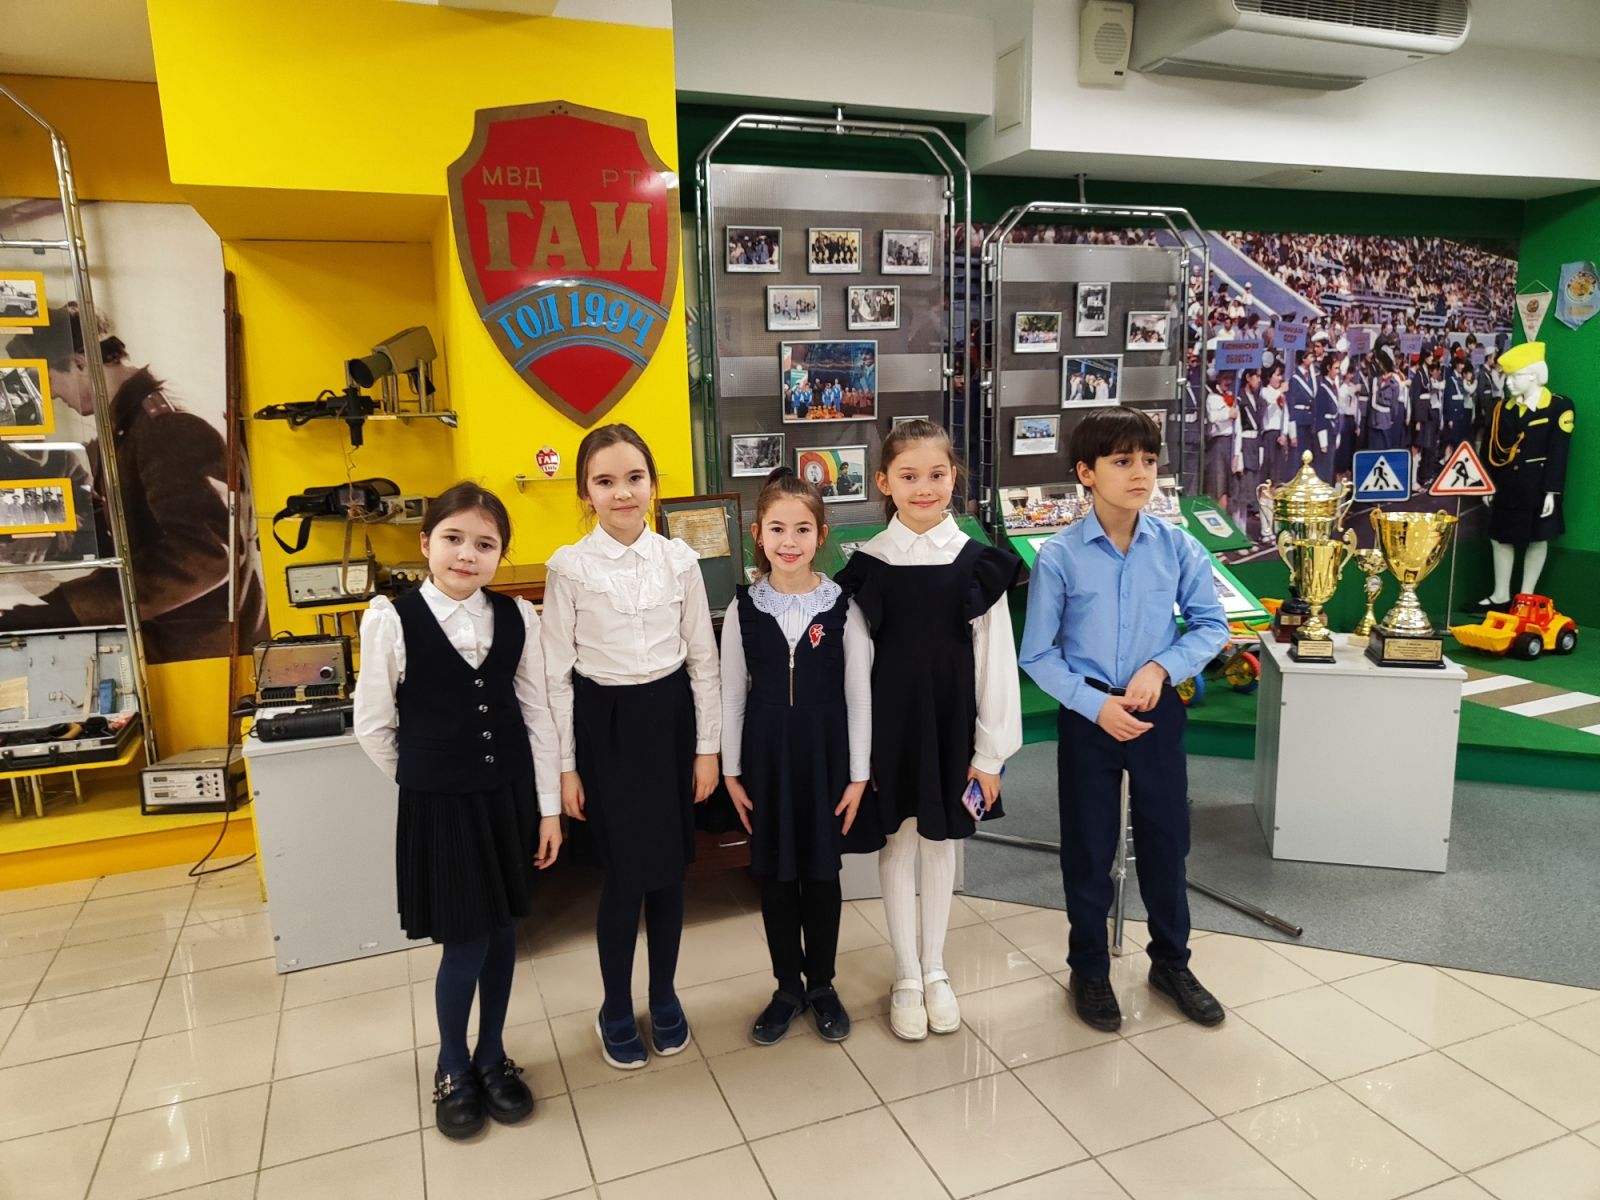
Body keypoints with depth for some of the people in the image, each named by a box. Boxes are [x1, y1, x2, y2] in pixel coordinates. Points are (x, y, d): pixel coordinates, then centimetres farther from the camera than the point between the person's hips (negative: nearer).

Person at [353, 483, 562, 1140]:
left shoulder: (517, 618, -3)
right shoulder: (391, 619, -12)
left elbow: (536, 714, 2)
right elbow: (374, 726, -3)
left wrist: (548, 807, 2)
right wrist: (431, 780, 6)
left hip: (509, 796, 3)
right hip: (439, 806, -3)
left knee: (502, 933, 14)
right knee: (465, 944, 4)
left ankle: (492, 1056, 38)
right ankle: (452, 1068, 32)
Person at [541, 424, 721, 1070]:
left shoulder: (678, 559, -1)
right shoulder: (569, 566, -7)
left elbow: (702, 659, 3)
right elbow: (557, 672, -3)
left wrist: (708, 747, 3)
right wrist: (564, 766, -3)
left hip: (669, 715, 2)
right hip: (604, 723, -2)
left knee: (669, 868, 12)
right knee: (625, 873, 4)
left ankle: (663, 995, 35)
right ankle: (616, 1010, 28)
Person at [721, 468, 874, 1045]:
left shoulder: (842, 607, -7)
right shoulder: (743, 608, -4)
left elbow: (858, 692, -3)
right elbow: (732, 693, 2)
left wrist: (859, 773, -4)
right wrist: (731, 770, 1)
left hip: (825, 750, -1)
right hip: (766, 751, 1)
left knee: (822, 872, 11)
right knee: (775, 875, 12)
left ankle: (822, 984, 31)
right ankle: (788, 987, 30)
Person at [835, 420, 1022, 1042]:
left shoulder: (978, 563, -6)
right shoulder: (866, 565, -5)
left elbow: (995, 661, -3)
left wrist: (991, 753, -4)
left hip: (951, 722, 0)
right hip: (888, 723, 0)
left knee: (940, 839, 14)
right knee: (898, 841, 10)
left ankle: (934, 969, 32)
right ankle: (906, 975, 27)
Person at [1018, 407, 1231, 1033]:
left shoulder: (1177, 547, -7)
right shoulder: (1060, 556, -13)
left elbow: (1211, 625, 3)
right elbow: (1038, 654, -7)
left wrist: (1160, 667, -13)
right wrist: (1097, 705, -16)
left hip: (1158, 711, 2)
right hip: (1087, 714, -2)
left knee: (1166, 838, 15)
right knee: (1088, 846, 11)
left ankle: (1171, 961, 38)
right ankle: (1089, 969, 32)